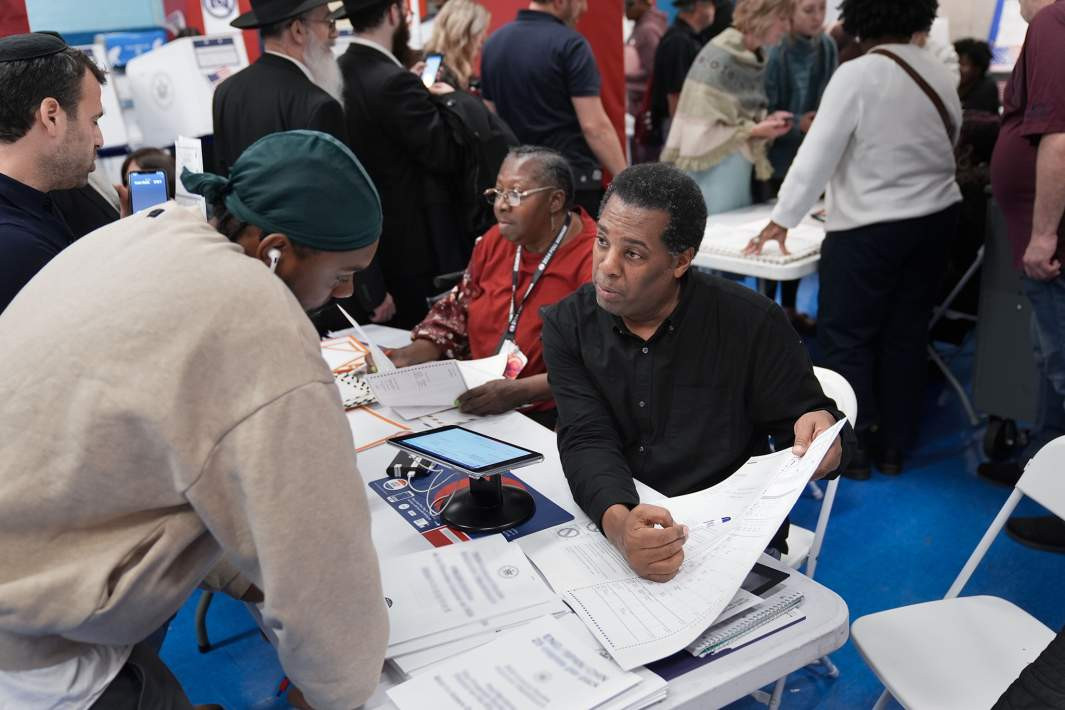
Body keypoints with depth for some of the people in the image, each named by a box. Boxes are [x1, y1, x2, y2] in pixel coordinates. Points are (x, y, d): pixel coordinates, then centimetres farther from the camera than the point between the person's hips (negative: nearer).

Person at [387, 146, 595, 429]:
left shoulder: (593, 260, -15)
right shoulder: (495, 241, 9)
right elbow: (456, 313, 17)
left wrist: (518, 392, -29)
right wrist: (406, 356, 0)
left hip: (549, 418, -7)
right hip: (477, 407, 7)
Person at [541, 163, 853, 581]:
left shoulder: (751, 323, -9)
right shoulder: (568, 326, -3)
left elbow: (801, 423, -1)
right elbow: (587, 442, -13)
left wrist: (824, 433, -28)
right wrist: (618, 523, -34)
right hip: (607, 528, 2)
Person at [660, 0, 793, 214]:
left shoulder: (754, 58, 8)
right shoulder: (719, 57, -17)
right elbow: (700, 130, -19)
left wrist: (764, 122, -2)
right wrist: (754, 131, -17)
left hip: (739, 174, 8)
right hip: (712, 174, -8)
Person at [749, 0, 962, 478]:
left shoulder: (857, 75, -14)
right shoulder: (940, 74, 4)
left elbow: (818, 152, -16)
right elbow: (950, 144, 10)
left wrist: (782, 219, -10)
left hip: (871, 226, -6)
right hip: (937, 218, 7)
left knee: (846, 337, 4)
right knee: (906, 335, 13)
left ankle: (852, 448, 7)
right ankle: (893, 447, 21)